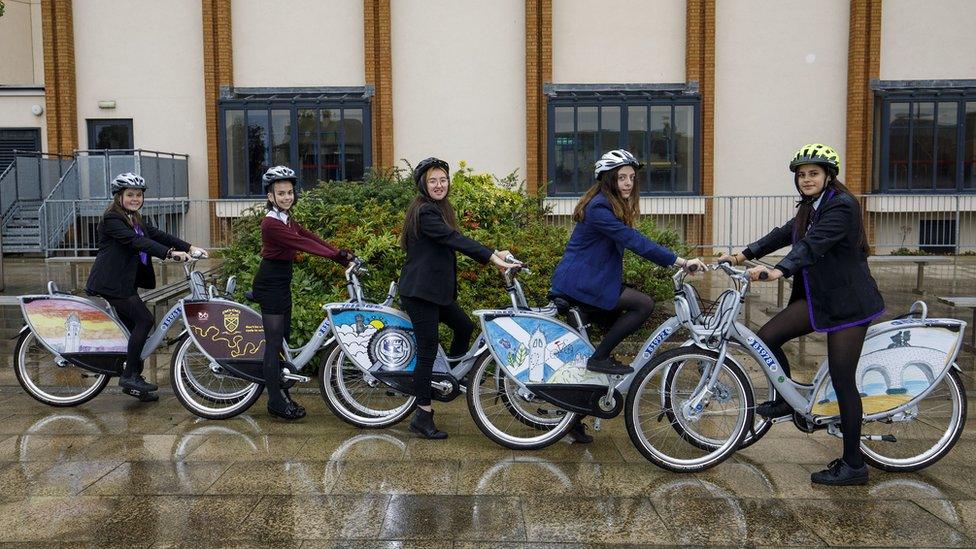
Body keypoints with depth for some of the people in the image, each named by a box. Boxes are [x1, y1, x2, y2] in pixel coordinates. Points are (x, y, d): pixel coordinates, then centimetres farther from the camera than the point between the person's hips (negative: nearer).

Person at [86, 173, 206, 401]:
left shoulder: (137, 220, 15)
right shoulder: (112, 219, -13)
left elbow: (158, 235, 4)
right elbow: (136, 241, -27)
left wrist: (190, 247, -11)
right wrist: (169, 253, -39)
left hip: (126, 283, 9)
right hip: (111, 283, -9)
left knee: (135, 327, 11)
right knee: (145, 320, -15)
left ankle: (133, 379, 21)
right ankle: (129, 376, -9)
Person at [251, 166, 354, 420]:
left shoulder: (287, 220, 11)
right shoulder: (271, 223, -18)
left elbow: (311, 237, 4)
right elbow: (303, 244, -25)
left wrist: (342, 255, -5)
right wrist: (336, 255, -28)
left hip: (281, 284, 10)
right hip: (270, 286, -10)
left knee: (282, 340, 14)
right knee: (274, 343, -4)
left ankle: (281, 394, 23)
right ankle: (276, 402, 4)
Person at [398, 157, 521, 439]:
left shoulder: (441, 209, 16)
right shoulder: (425, 211, -16)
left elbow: (453, 241, 14)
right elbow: (455, 240, -27)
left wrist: (493, 254, 5)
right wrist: (491, 256, -34)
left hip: (437, 290, 10)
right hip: (419, 292, -10)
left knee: (464, 326, 19)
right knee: (428, 351, -7)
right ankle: (422, 417, 0)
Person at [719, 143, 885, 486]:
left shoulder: (842, 205, -17)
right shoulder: (810, 208, 12)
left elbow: (814, 245, -31)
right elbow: (784, 234, 13)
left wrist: (778, 271, -45)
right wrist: (745, 254, 2)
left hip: (847, 303, -8)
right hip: (819, 297, 9)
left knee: (842, 381, -5)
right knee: (768, 336, -3)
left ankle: (854, 465, 7)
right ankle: (788, 400, 20)